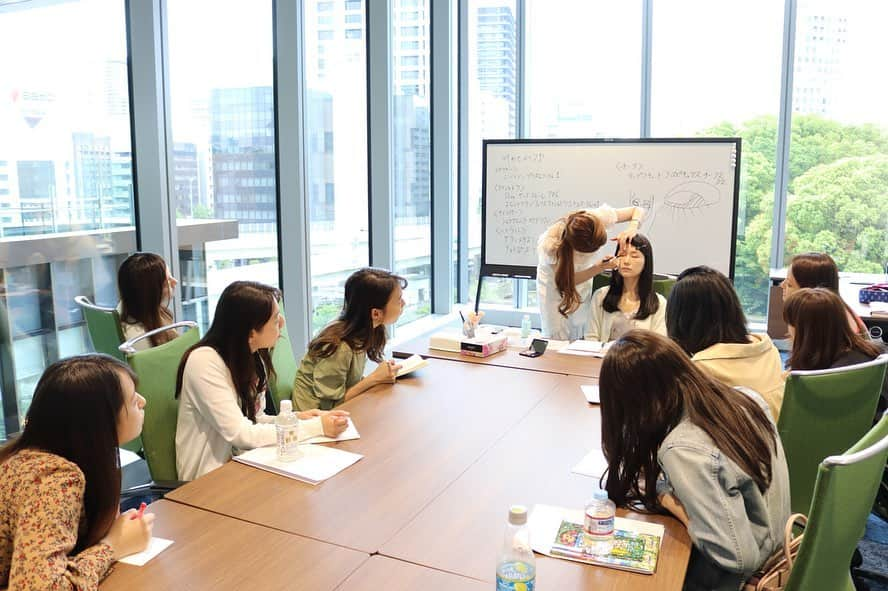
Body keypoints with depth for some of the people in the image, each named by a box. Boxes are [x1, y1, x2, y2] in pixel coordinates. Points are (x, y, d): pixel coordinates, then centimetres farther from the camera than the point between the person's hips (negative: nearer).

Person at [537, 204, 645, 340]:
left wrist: (632, 229, -38)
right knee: (558, 339, 0)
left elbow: (638, 210, -17)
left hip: (582, 273, 3)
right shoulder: (550, 245, -39)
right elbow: (568, 280, -23)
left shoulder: (600, 216, -32)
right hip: (554, 280, -3)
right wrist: (600, 267, -35)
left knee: (581, 336, 5)